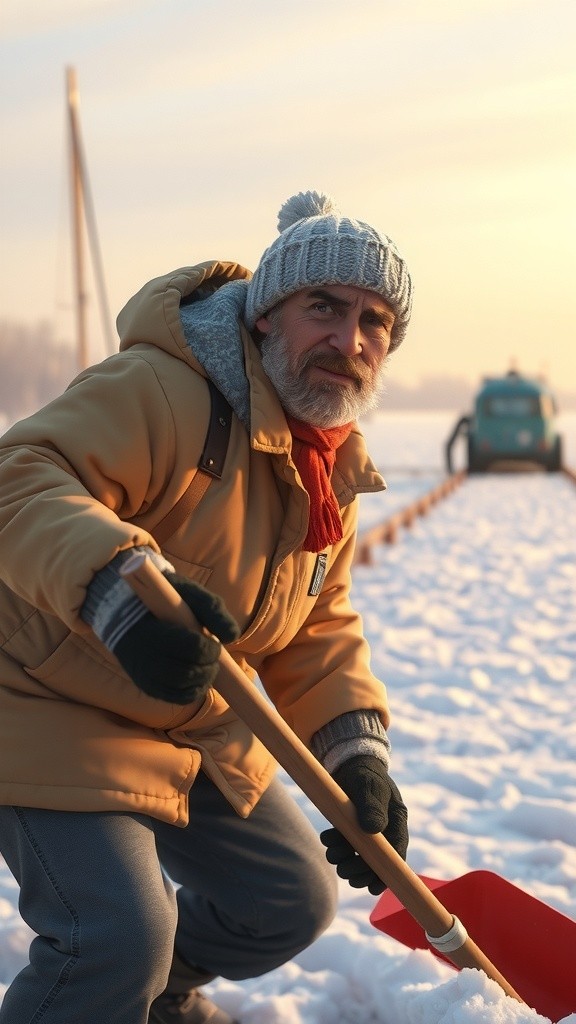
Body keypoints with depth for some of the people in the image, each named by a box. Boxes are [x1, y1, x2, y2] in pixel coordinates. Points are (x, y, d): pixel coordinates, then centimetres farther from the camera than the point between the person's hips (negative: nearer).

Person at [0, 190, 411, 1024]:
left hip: (202, 733, 9)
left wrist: (357, 752, -9)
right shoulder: (159, 390, -26)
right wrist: (118, 589, -55)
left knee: (294, 903, 17)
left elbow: (318, 634, 7)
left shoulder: (334, 471, 4)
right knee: (118, 941, -23)